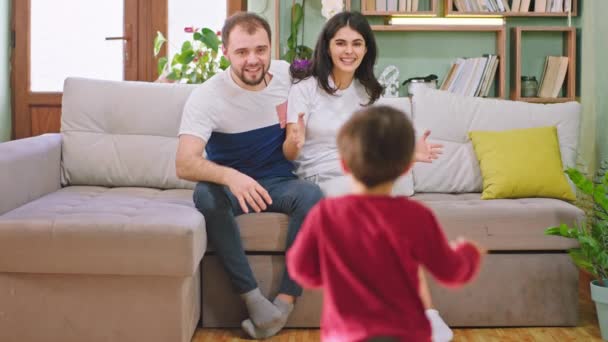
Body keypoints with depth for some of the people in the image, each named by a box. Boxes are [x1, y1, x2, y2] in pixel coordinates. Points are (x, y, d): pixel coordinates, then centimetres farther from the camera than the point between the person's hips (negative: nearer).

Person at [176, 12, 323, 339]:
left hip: (279, 183, 2)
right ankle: (254, 299, -32)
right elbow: (184, 164, -30)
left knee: (312, 195, -31)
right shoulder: (206, 96, -17)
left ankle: (284, 303, -27)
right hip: (231, 185, -2)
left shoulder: (286, 74, -4)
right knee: (206, 194, -35)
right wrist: (231, 177, -49)